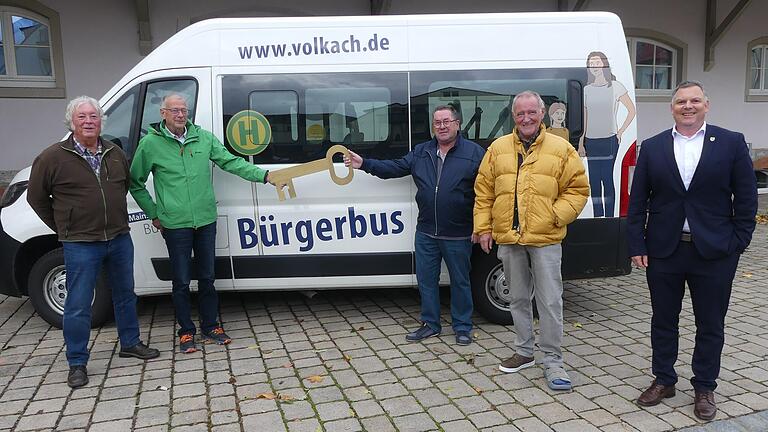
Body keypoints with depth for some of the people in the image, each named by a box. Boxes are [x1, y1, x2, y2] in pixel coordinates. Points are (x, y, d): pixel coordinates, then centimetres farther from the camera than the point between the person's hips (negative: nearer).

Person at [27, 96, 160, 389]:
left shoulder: (115, 154, 6)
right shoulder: (53, 157, -8)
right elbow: (36, 197, 2)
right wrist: (63, 228, 3)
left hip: (119, 238, 5)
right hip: (80, 245, -5)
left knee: (125, 295, 16)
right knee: (78, 306, 1)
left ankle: (130, 343, 33)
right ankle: (77, 364, 15)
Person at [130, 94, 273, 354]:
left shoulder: (204, 137, 4)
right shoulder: (150, 144, -3)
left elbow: (232, 162, 4)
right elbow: (136, 184, 6)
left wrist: (264, 175, -5)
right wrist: (154, 214, 4)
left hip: (205, 220, 3)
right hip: (175, 225, -3)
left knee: (207, 278, 13)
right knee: (181, 282, 6)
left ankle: (210, 326, 27)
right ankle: (186, 332, 21)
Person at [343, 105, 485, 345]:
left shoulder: (474, 153, -6)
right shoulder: (421, 152, 9)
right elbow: (395, 168, 11)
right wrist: (364, 164, 2)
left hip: (458, 235, -4)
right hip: (426, 233, 5)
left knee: (460, 281, 9)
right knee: (426, 279, 12)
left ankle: (462, 327, 25)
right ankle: (430, 324, 28)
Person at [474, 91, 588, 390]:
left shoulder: (561, 149, 1)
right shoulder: (498, 149, 8)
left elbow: (578, 189, 2)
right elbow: (483, 191, 10)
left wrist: (557, 215, -11)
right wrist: (483, 227, 4)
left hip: (544, 240, -3)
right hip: (508, 239, 3)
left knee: (550, 302, -1)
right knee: (518, 299, 15)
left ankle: (553, 361, 11)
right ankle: (524, 352, 30)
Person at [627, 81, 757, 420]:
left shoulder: (731, 143, 0)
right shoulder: (652, 148, 4)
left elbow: (746, 198, 1)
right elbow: (637, 201, 3)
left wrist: (738, 243, -5)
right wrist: (637, 246, -2)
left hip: (714, 252, -1)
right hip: (663, 250, 2)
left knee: (710, 325, 10)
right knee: (663, 321, 12)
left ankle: (704, 388, 27)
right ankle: (664, 381, 29)